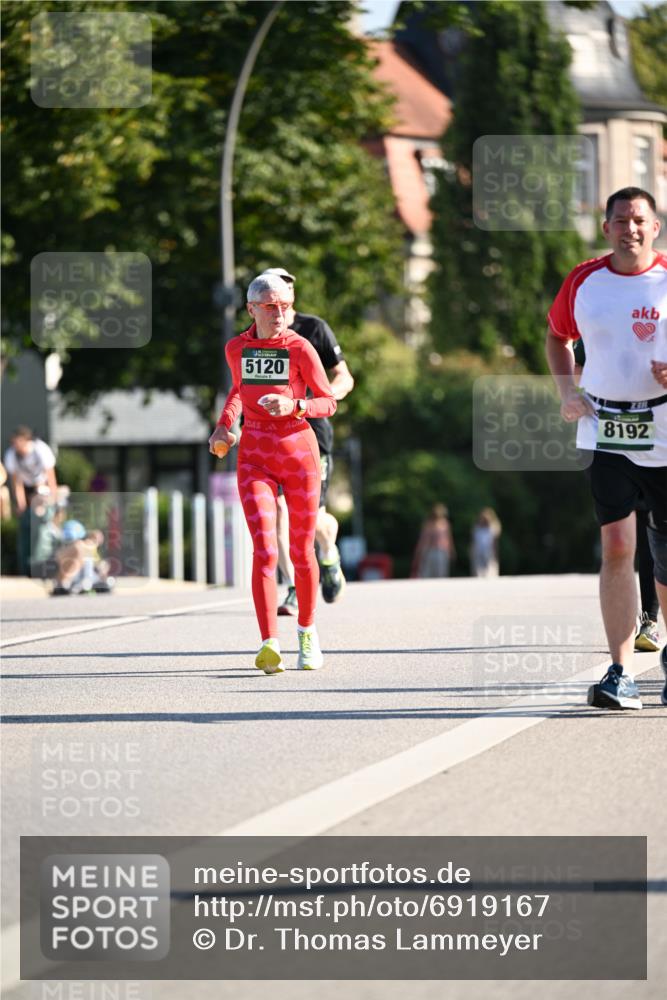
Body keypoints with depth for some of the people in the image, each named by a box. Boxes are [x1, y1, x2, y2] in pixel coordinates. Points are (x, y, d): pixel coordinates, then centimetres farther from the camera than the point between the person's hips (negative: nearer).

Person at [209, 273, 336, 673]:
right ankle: (270, 646, -21)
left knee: (301, 550, 8)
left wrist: (294, 406, -21)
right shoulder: (236, 348, 4)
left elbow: (329, 402, -3)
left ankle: (307, 633, 32)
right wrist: (225, 423, 10)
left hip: (298, 450, -1)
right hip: (255, 456, 1)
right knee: (265, 550, -14)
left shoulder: (300, 348, -6)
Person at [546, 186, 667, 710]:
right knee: (617, 546, -11)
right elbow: (558, 337, 21)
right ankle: (621, 675, -12)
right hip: (606, 430, 1)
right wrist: (568, 392, 7)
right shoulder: (584, 281, 4)